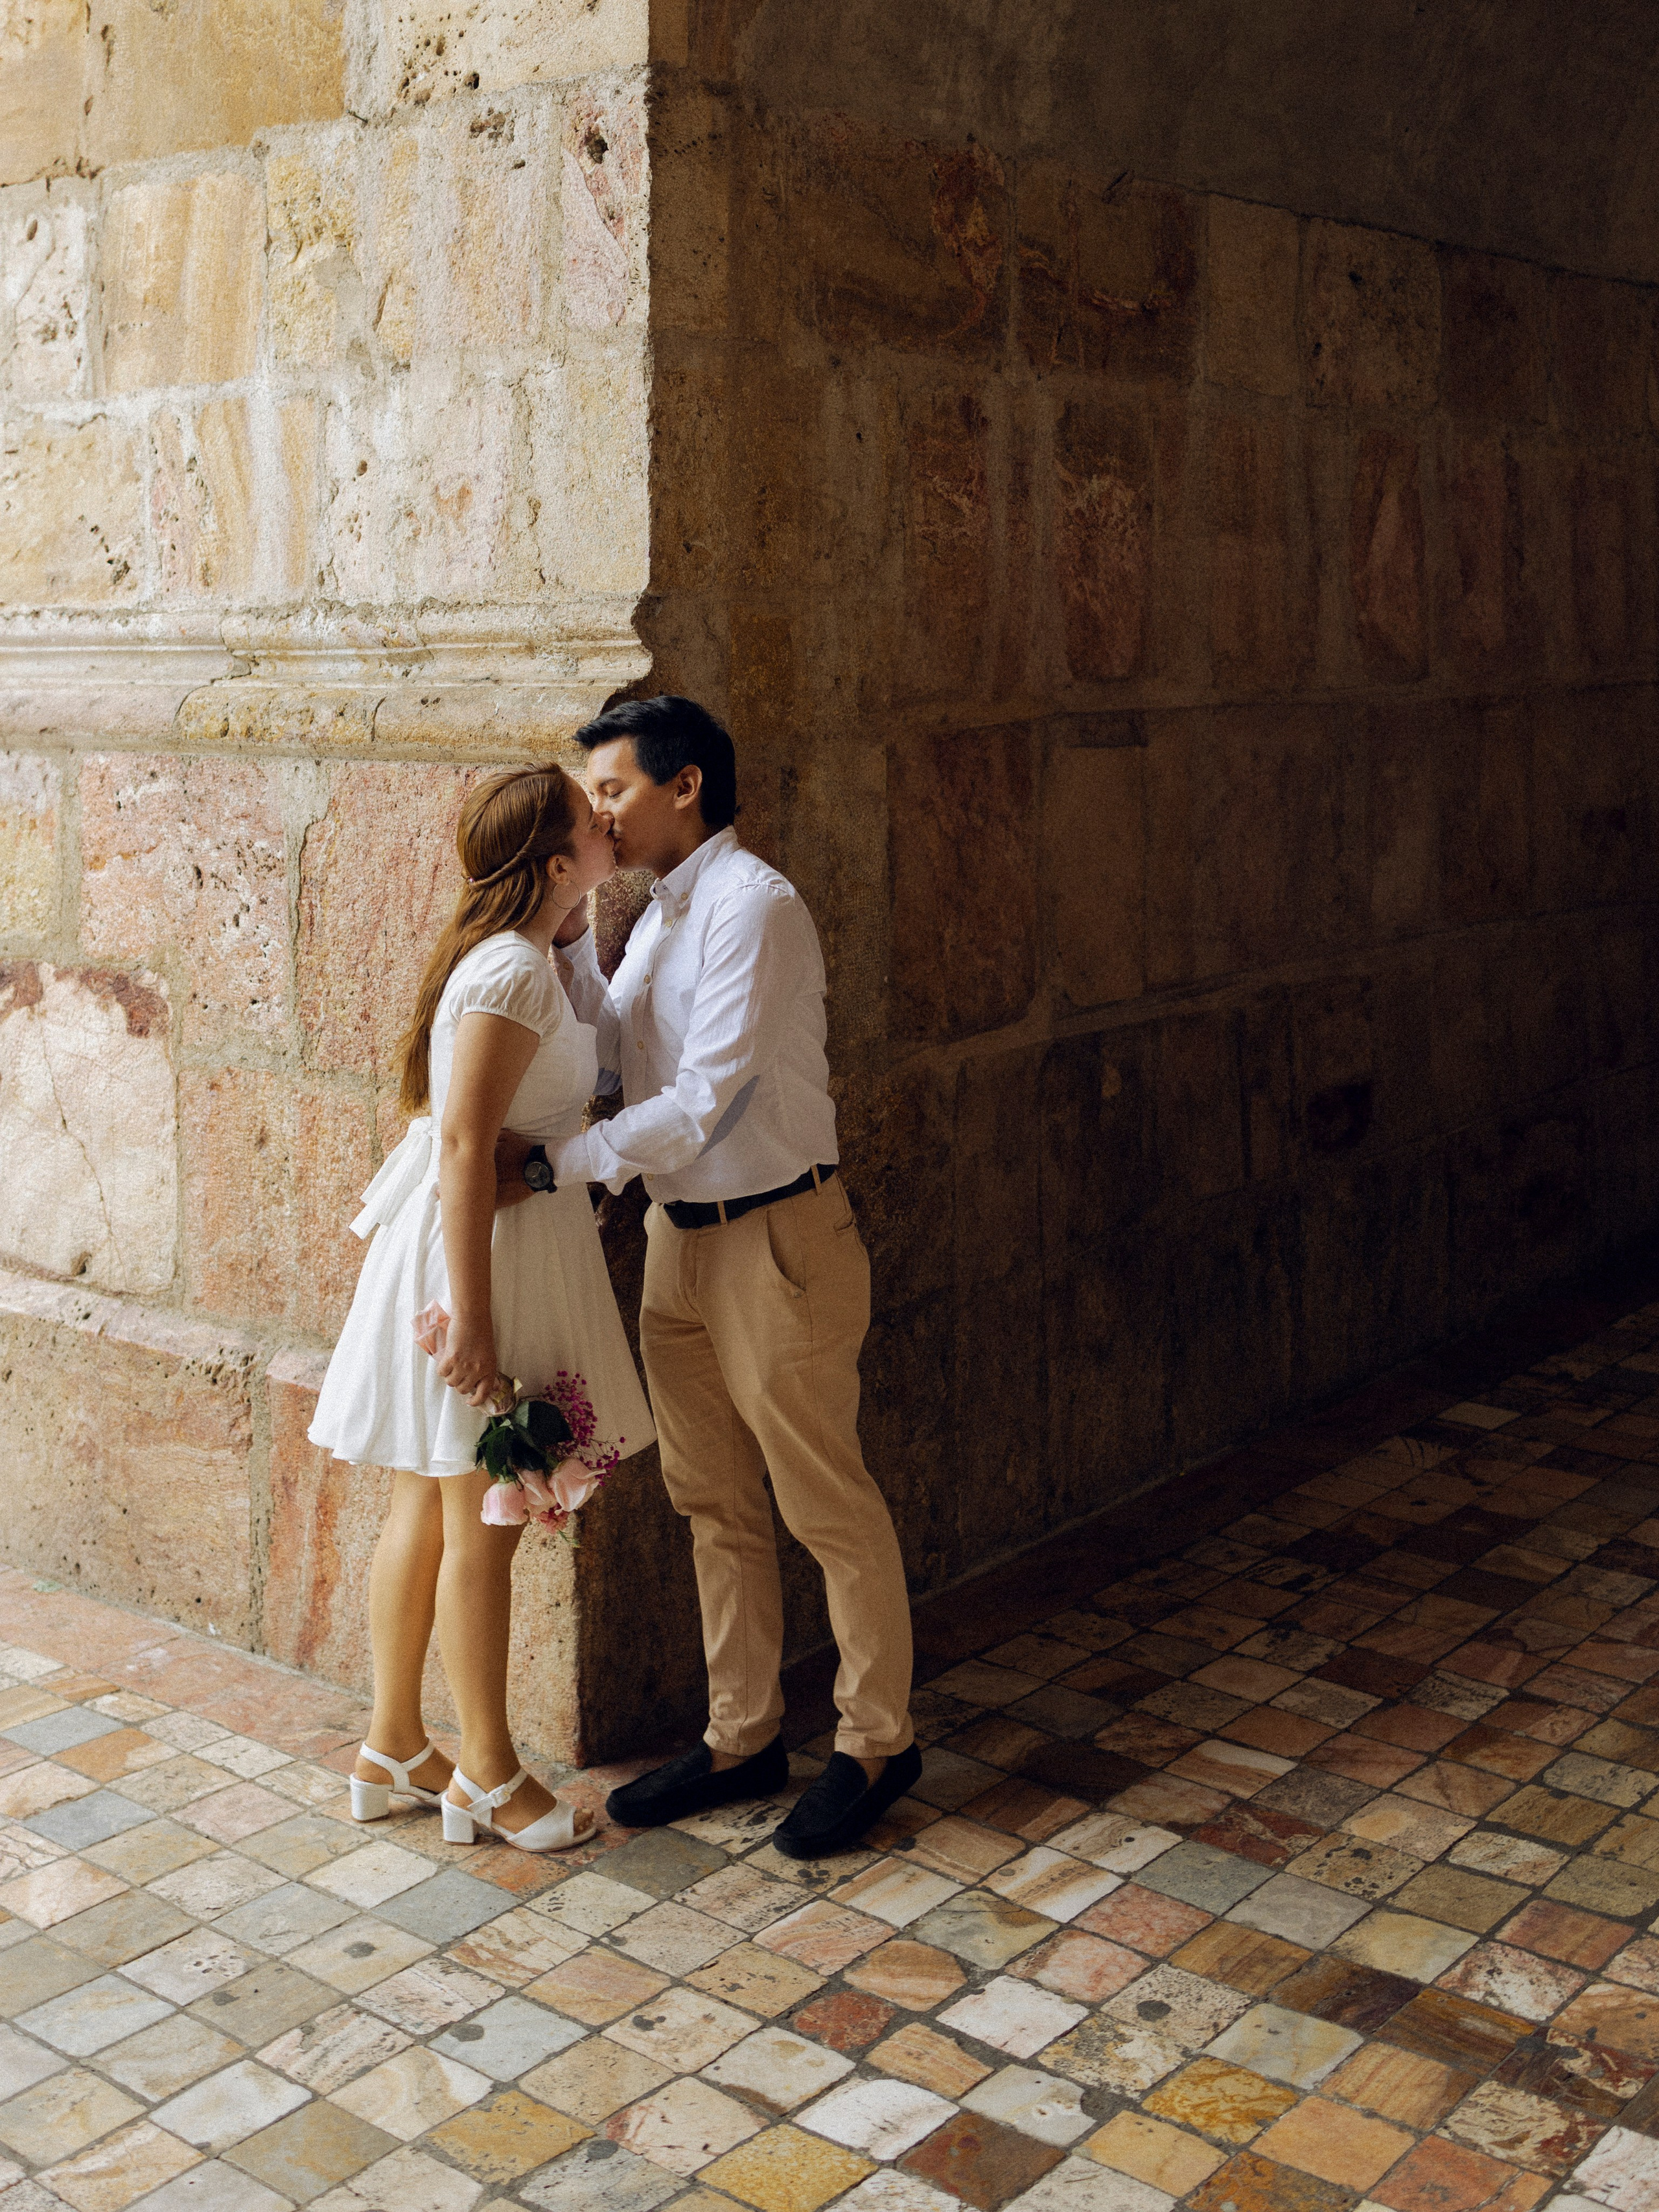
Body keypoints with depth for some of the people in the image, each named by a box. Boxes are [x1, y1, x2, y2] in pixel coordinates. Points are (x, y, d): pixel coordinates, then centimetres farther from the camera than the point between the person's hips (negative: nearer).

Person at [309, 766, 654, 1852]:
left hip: (479, 1243, 10)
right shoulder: (514, 971, -19)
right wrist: (473, 1319, -26)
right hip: (484, 1252, -10)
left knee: (429, 1509, 16)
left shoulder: (522, 961, 11)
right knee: (483, 1526, 2)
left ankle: (394, 1747, 29)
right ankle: (488, 1774, 16)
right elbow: (464, 1145, -24)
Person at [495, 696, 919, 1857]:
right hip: (680, 1238, 9)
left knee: (829, 1504, 3)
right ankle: (743, 1738, 29)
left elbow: (703, 1102, -23)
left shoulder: (751, 906, -17)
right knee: (715, 1504, 16)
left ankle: (877, 1744, 18)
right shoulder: (662, 915, 13)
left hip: (775, 1239, -9)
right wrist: (571, 942, 1)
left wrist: (550, 1164, -20)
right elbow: (614, 1062, 9)